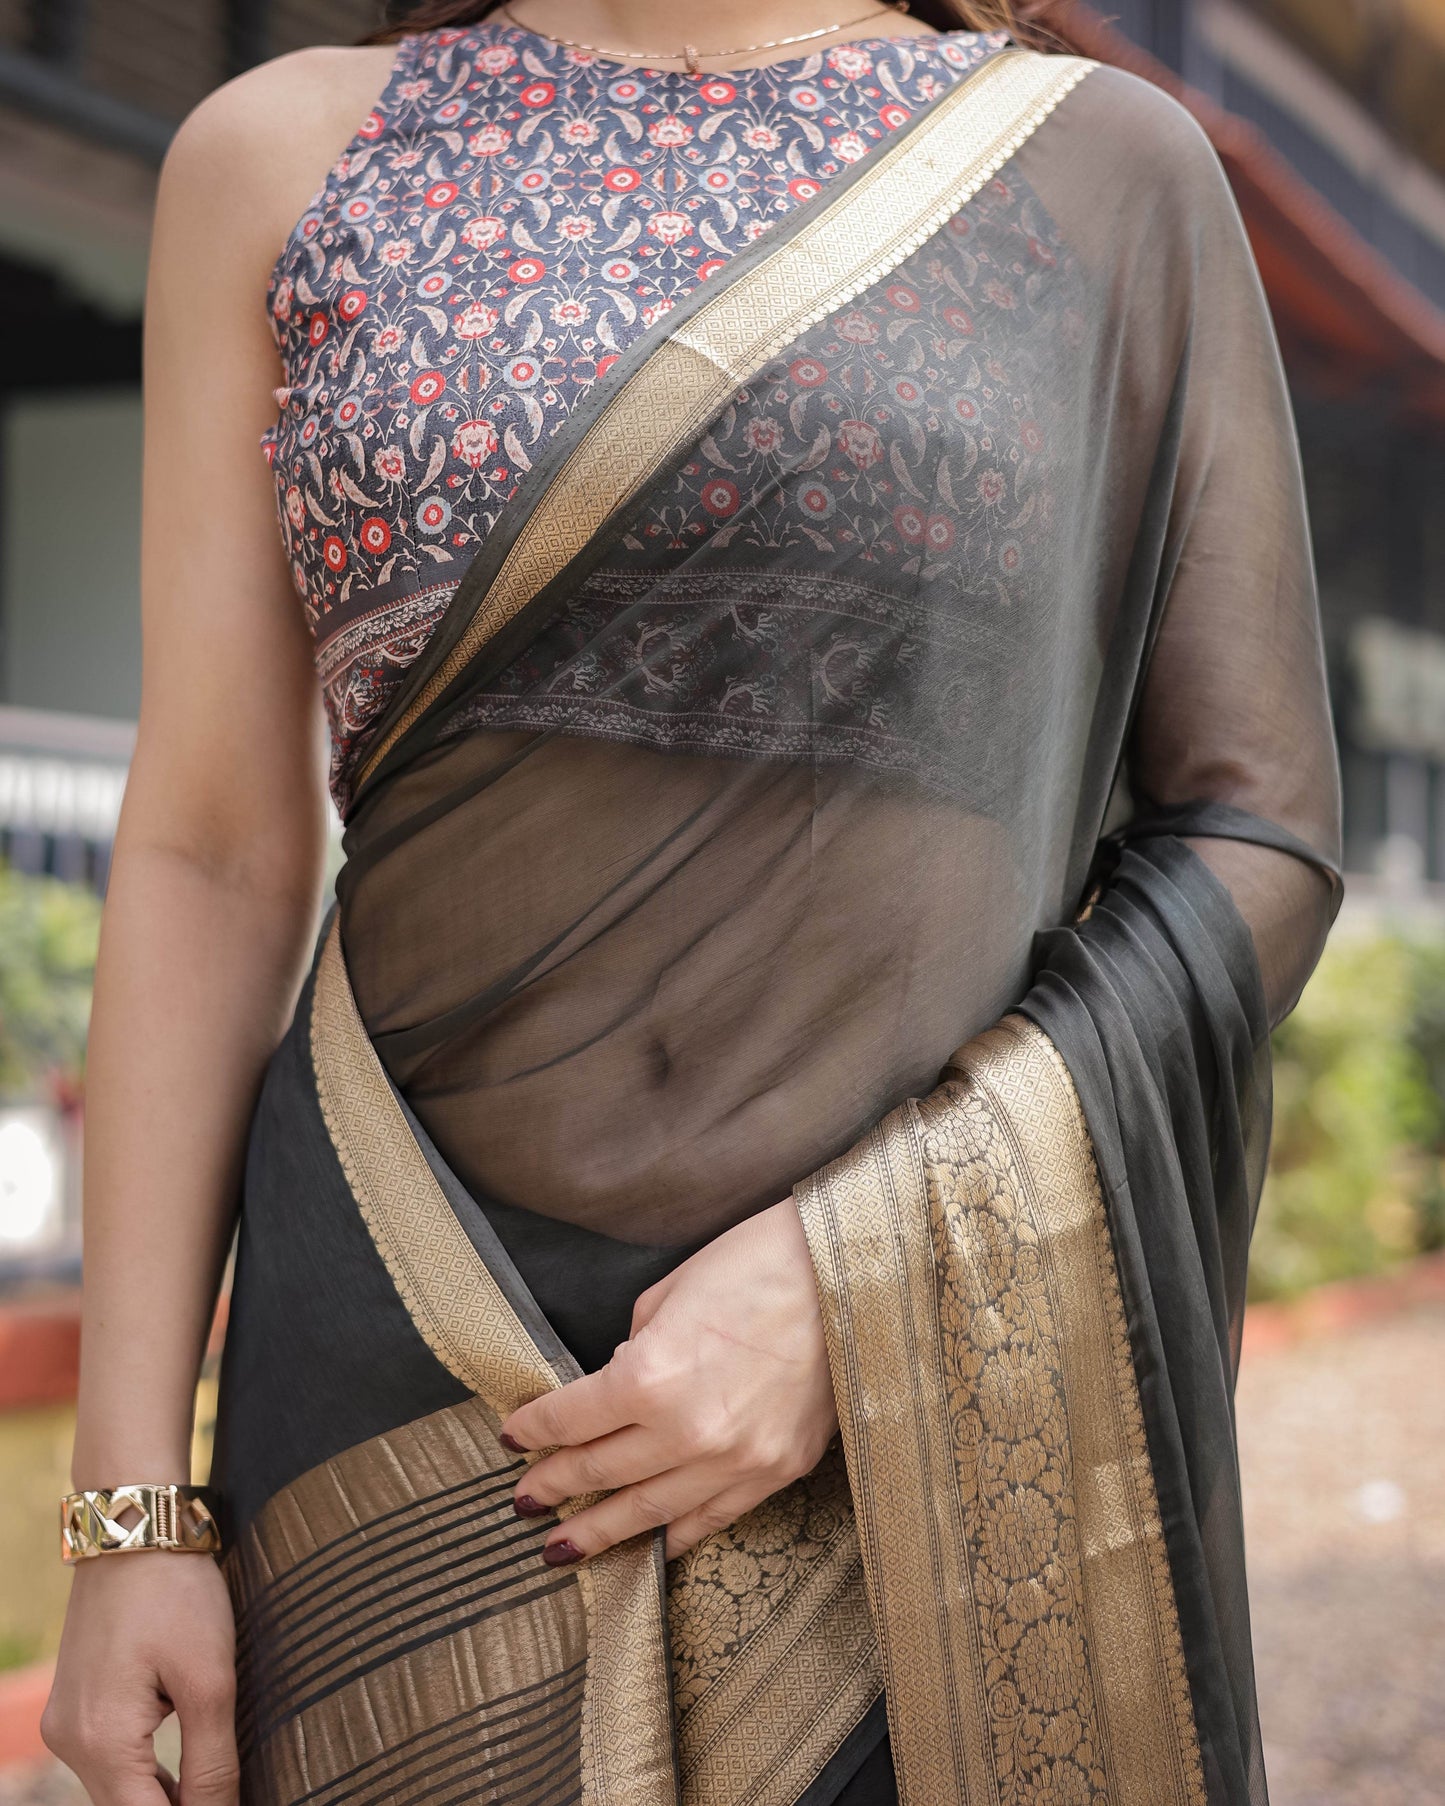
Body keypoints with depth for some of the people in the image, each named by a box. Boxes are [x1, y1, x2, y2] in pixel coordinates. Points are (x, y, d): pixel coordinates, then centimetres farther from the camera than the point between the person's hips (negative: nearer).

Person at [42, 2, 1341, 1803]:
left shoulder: (1102, 163, 2)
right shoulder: (283, 150, 4)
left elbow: (1258, 837, -1)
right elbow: (212, 855, 2)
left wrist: (844, 1277, -12)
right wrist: (132, 1507, -1)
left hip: (938, 1391, 0)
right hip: (419, 1355, 1)